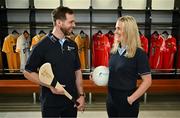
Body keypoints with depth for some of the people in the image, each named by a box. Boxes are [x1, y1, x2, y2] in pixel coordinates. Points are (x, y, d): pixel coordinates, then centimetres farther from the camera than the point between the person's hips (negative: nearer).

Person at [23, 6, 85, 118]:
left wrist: (81, 95, 1)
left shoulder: (72, 45, 2)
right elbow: (28, 72, -7)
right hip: (51, 102, -4)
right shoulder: (42, 46, -12)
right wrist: (50, 85, -17)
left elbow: (77, 71, 7)